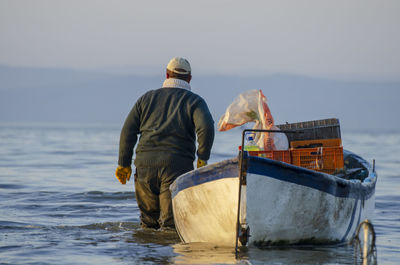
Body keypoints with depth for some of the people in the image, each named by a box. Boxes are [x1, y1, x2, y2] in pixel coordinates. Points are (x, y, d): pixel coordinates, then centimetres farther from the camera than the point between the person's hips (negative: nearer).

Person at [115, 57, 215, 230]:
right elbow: (206, 128, -11)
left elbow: (128, 130, 11)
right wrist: (202, 159, -2)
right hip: (177, 164, -3)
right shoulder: (195, 101, 8)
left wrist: (124, 163, 14)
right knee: (171, 224, -6)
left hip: (145, 164, 3)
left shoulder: (147, 98, 18)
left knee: (148, 220, 15)